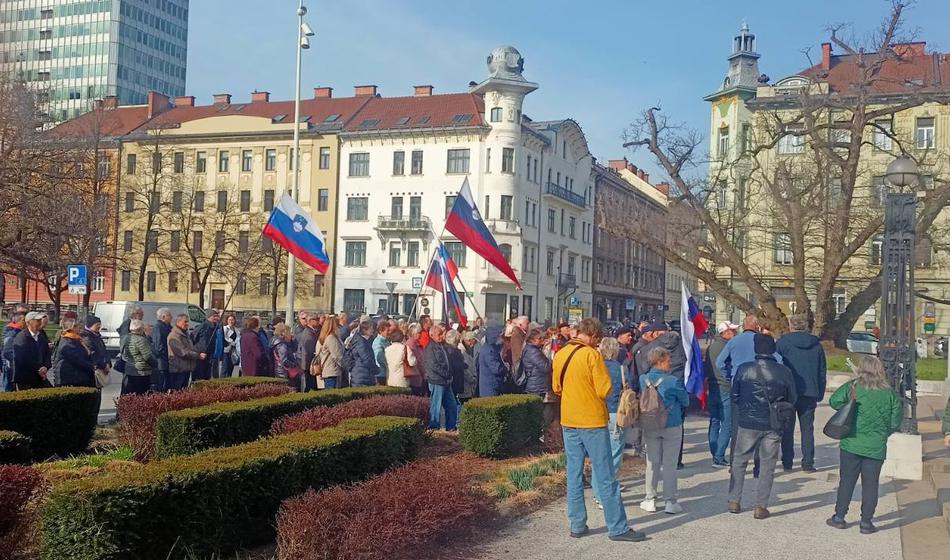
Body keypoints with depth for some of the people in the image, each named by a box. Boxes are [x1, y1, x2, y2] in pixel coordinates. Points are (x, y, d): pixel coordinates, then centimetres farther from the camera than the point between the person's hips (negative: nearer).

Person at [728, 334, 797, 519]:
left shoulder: (744, 370, -6)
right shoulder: (784, 372, -5)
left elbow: (734, 396, 2)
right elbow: (792, 399, 4)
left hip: (748, 422, 0)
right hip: (773, 426, 0)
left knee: (739, 461, 13)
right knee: (768, 464, 8)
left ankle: (734, 501, 15)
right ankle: (761, 506, 7)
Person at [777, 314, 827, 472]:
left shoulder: (782, 343, -4)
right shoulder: (816, 345, 7)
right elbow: (823, 371, 10)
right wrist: (820, 394, 15)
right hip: (810, 393, 2)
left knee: (787, 428, 5)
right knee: (807, 428, 8)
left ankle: (787, 462, 5)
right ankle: (808, 463, 5)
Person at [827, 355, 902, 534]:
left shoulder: (852, 387, -9)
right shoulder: (890, 393, -4)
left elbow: (834, 401, -5)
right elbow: (895, 422, 0)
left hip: (851, 444, 0)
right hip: (876, 447, 0)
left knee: (846, 481, 11)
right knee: (870, 484, 9)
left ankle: (839, 517, 17)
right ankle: (866, 522, 11)